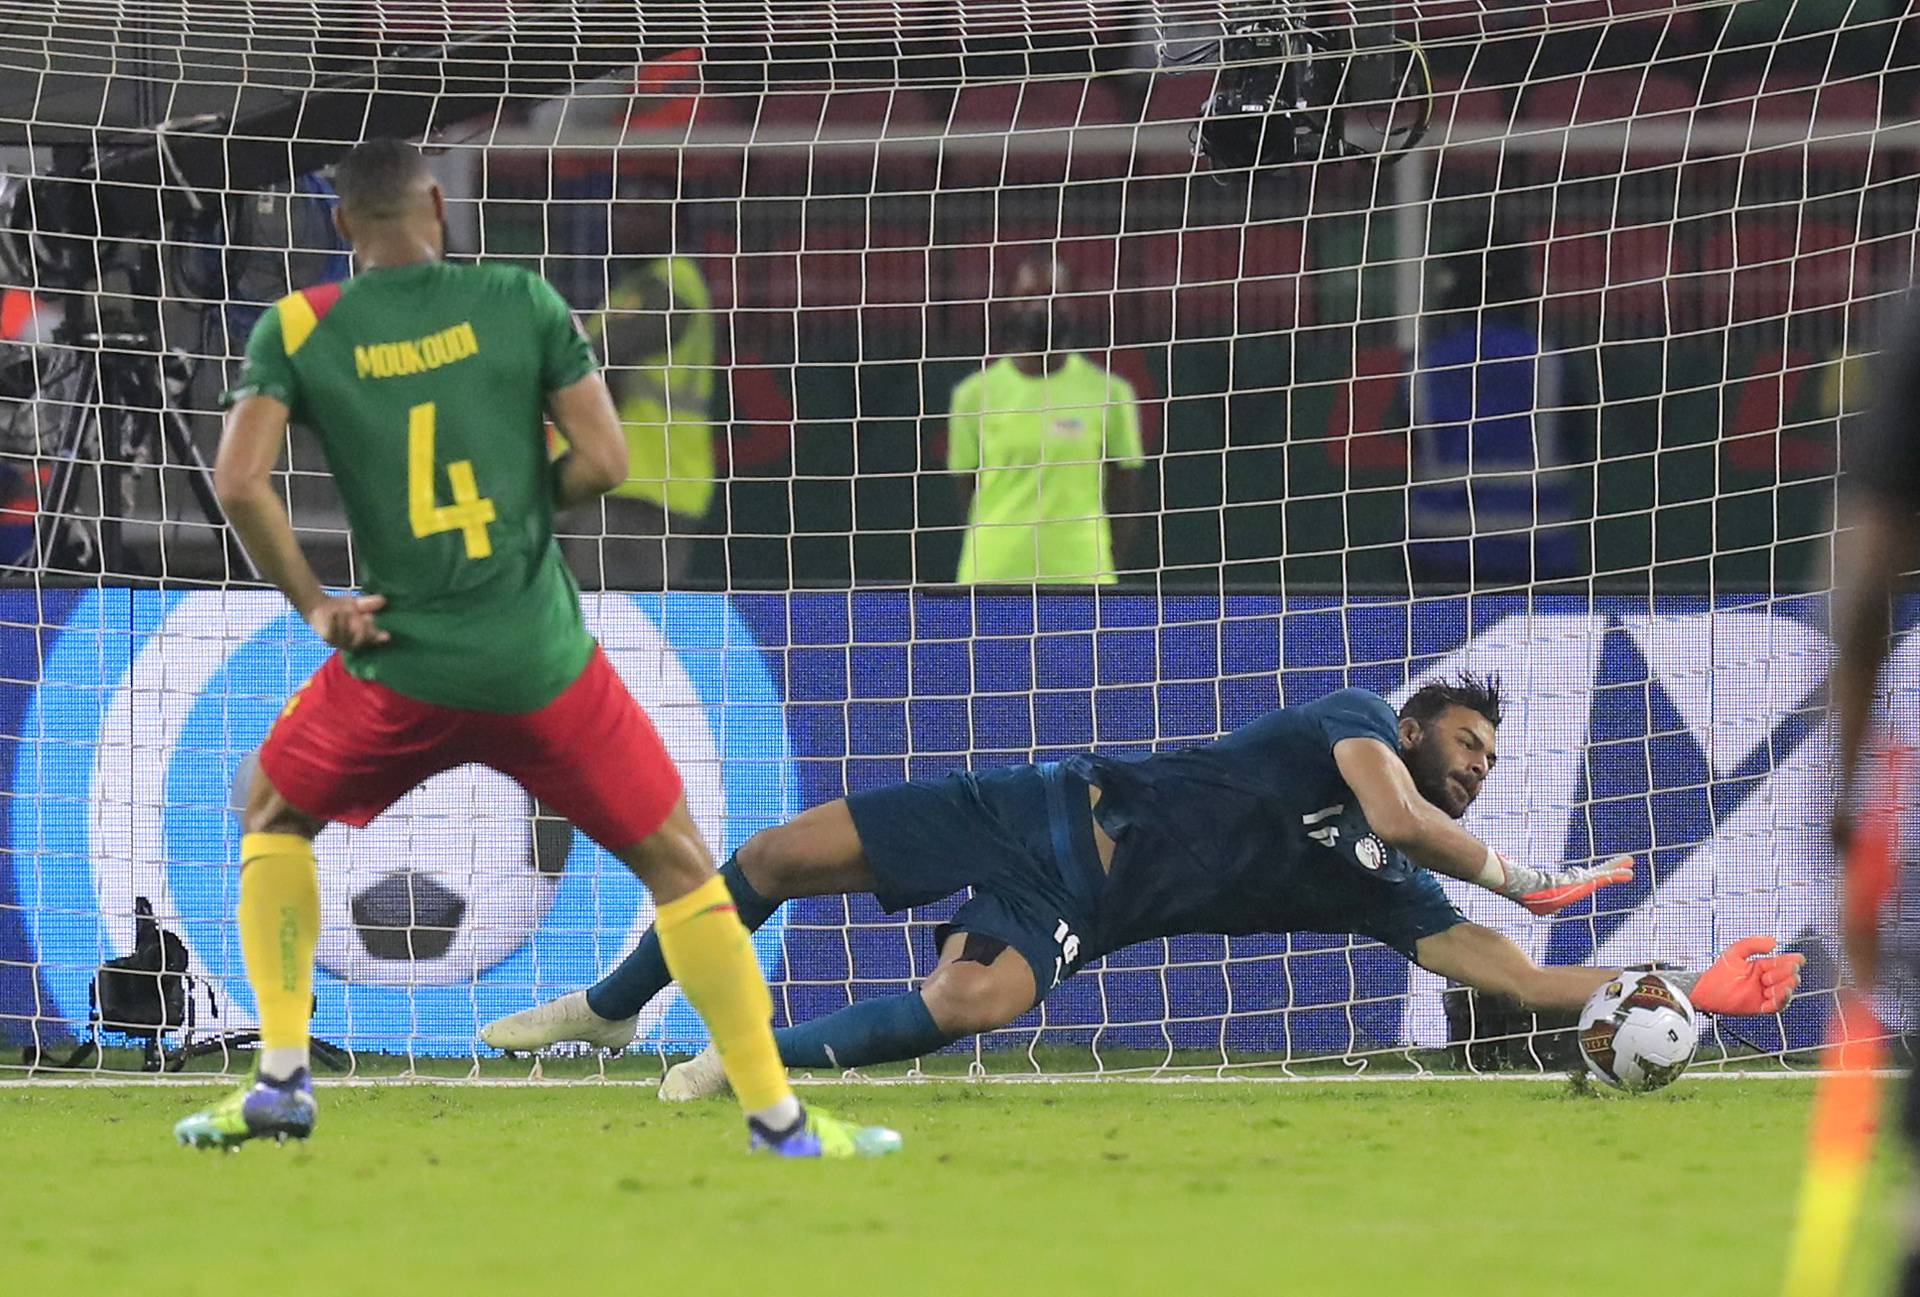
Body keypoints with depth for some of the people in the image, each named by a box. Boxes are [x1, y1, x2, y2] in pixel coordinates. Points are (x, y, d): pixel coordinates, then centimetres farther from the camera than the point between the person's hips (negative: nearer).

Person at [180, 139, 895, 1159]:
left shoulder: (296, 330, -1)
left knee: (273, 816, 26)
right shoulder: (522, 301, -1)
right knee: (676, 860, 13)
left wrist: (313, 604, -2)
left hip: (401, 665, 0)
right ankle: (774, 1115, 10)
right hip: (542, 666, 0)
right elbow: (604, 461, -5)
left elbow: (239, 481, -12)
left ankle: (282, 1079, 15)